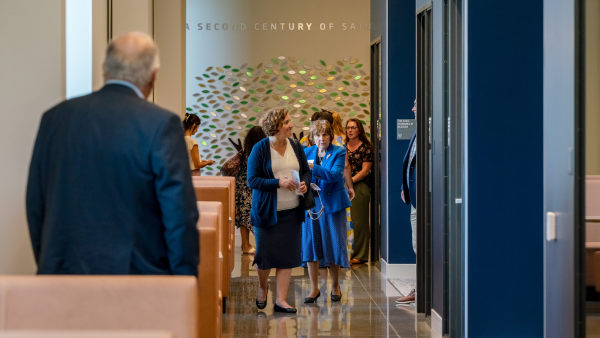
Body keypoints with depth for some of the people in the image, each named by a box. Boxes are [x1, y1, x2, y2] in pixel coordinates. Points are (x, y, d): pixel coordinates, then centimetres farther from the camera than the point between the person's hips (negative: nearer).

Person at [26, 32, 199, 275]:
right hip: (135, 274, -4)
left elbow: (35, 207, 11)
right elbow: (180, 216, -10)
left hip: (62, 274, 5)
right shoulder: (161, 125, -9)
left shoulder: (55, 118, 6)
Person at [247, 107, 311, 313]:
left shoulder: (296, 147, 5)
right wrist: (279, 183, -20)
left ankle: (281, 300, 9)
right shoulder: (260, 149, -9)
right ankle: (262, 288, 32)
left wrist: (304, 183, -7)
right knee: (265, 255, 3)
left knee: (287, 257, 3)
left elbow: (306, 171, 15)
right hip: (267, 211, -4)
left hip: (292, 211, 4)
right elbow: (252, 180, -12)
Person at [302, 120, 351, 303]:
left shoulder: (339, 152, -3)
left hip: (332, 203, -3)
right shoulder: (307, 152, 8)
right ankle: (314, 288, 8)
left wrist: (313, 167, -27)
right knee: (310, 242, 0)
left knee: (334, 243, 2)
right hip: (311, 204, 3)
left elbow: (334, 175, -17)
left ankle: (335, 286, 18)